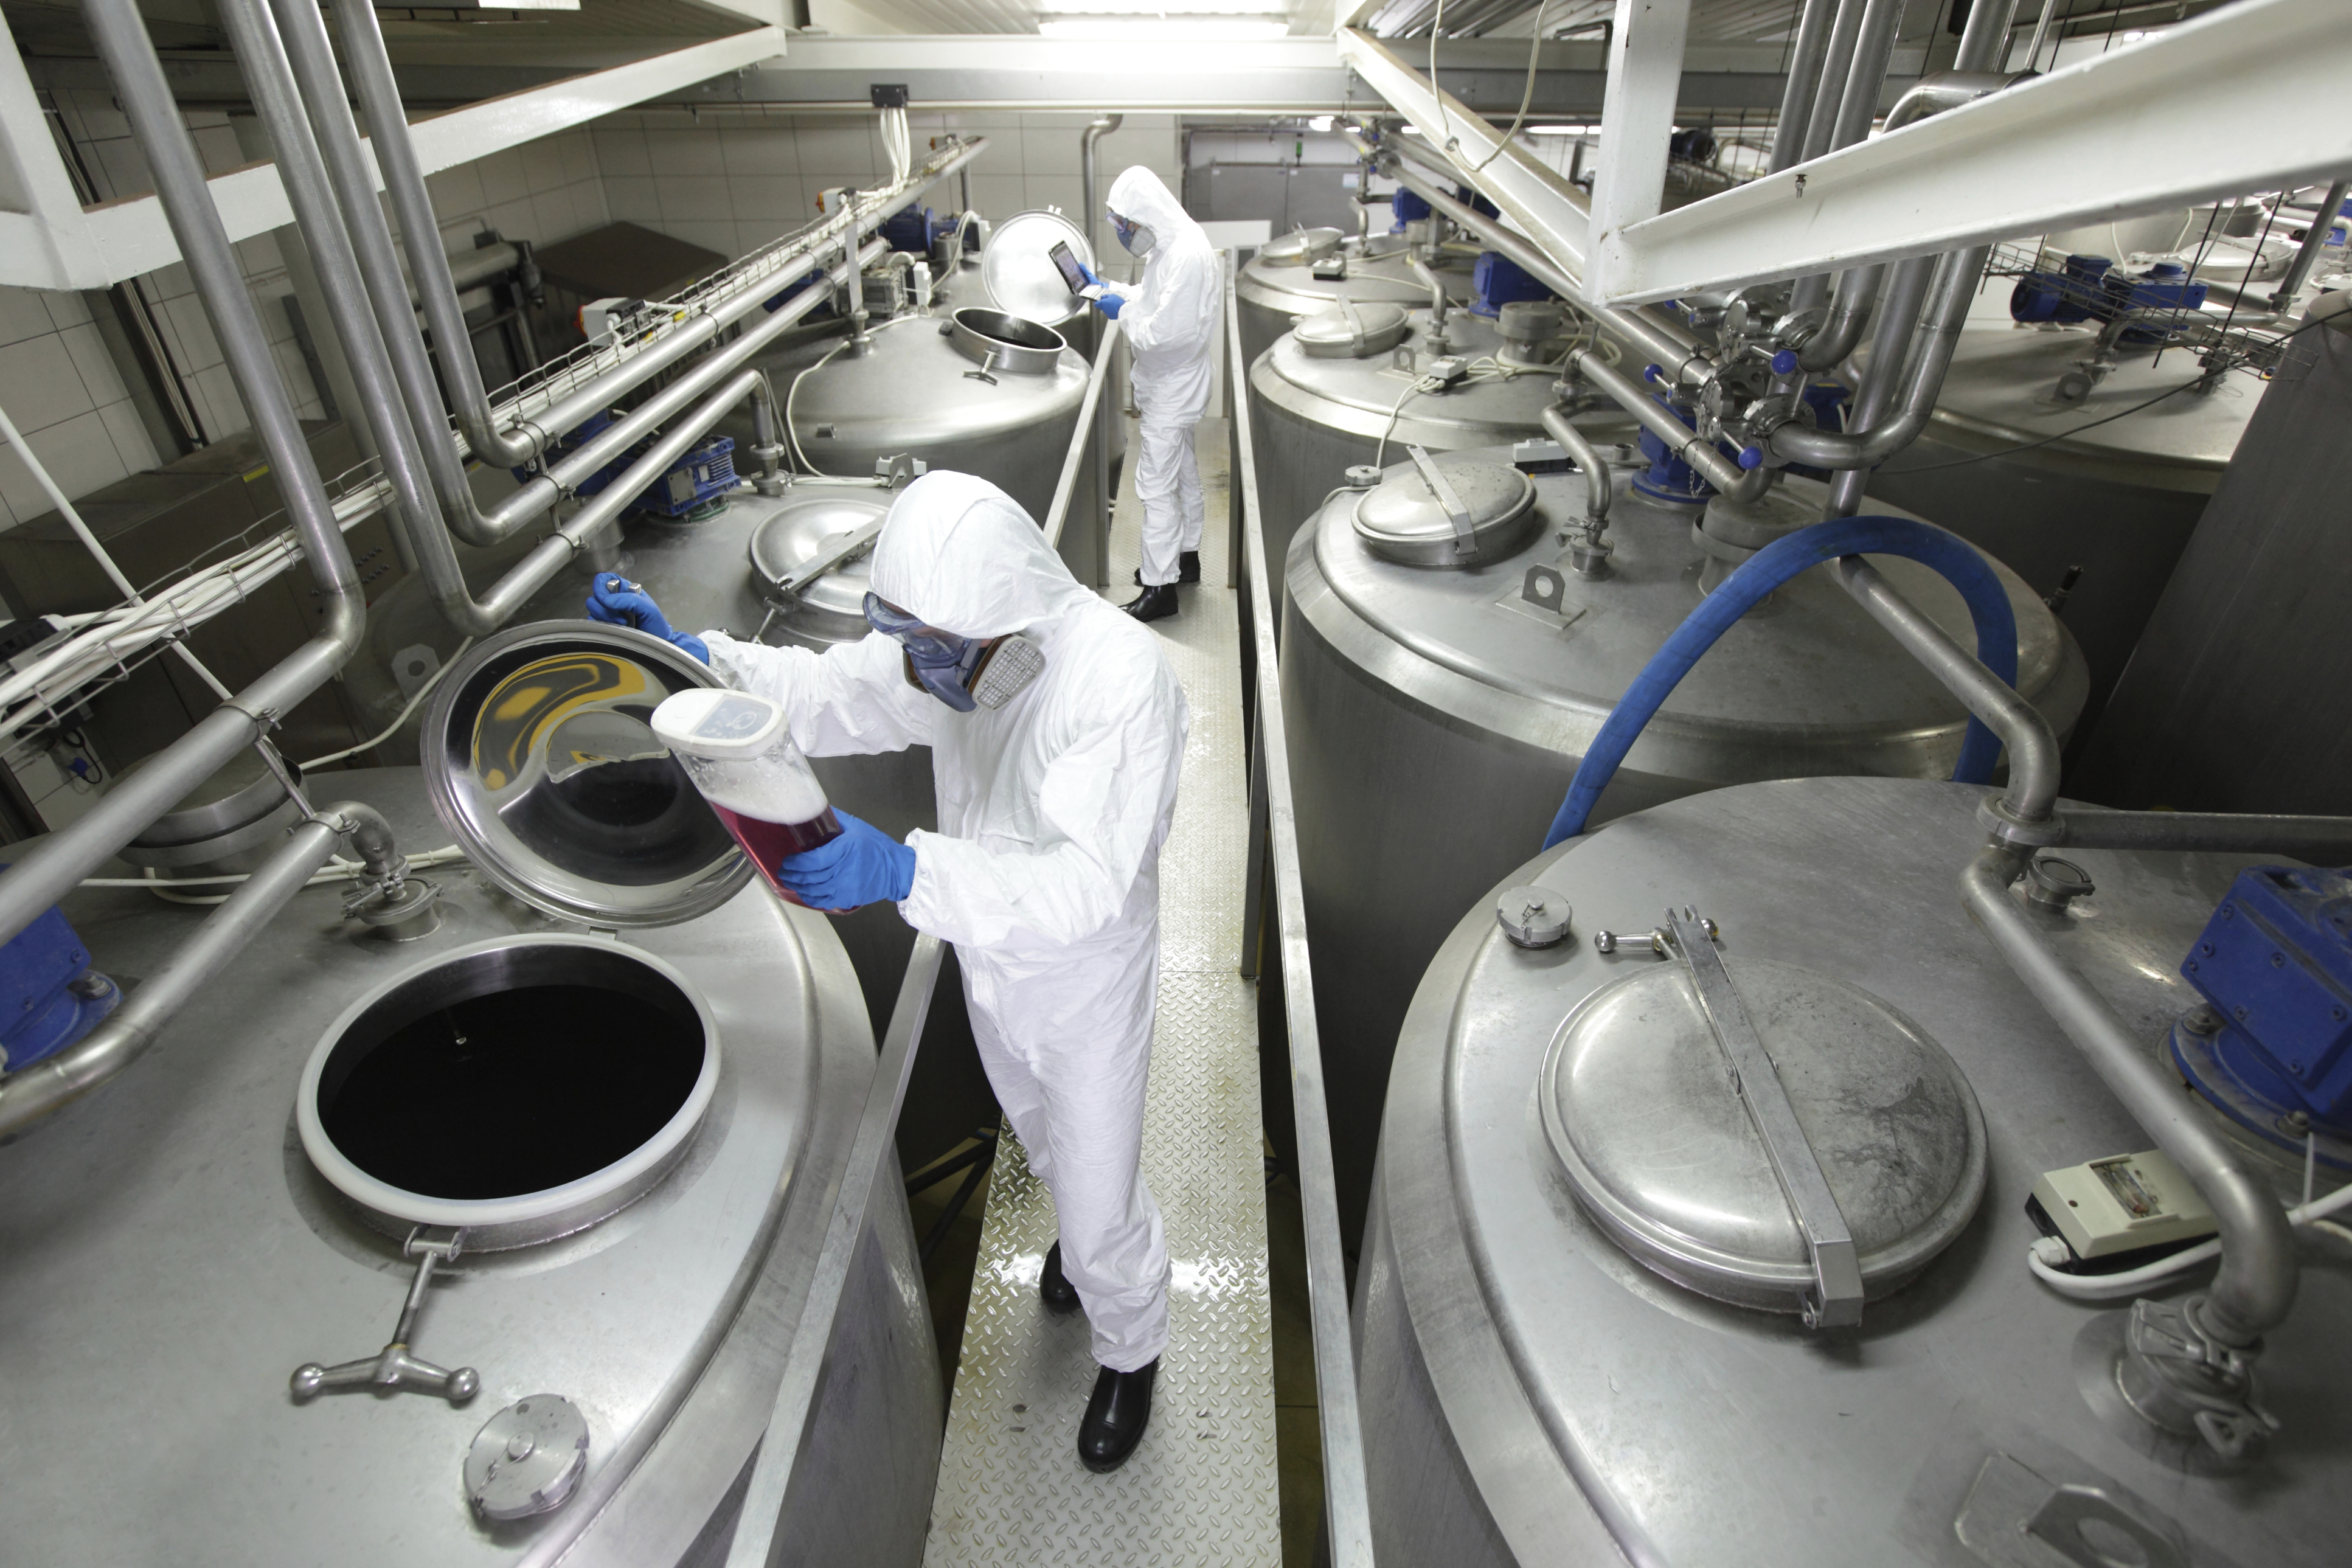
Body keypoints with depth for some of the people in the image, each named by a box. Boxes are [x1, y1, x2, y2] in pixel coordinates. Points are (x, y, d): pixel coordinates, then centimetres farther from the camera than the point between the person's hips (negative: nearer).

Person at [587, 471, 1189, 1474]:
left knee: (1101, 1211, 14)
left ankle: (1129, 1354, 46)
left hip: (1083, 988, -6)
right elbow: (833, 692, -3)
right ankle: (1080, 1237, 66)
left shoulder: (1122, 680, -36)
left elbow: (1085, 884, -42)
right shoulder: (952, 639, -15)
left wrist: (905, 874, -54)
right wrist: (690, 658, -18)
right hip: (992, 965, 7)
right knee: (1045, 1147, 33)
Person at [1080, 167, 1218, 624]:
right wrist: (1110, 290, 9)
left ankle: (1160, 587, 1)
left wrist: (1123, 313, -16)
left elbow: (1167, 332, -30)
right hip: (1171, 386, 11)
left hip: (1171, 393, -11)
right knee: (1181, 473, 21)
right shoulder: (1170, 245, 6)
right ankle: (1186, 557, 37)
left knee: (1156, 486, -6)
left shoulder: (1188, 256, -26)